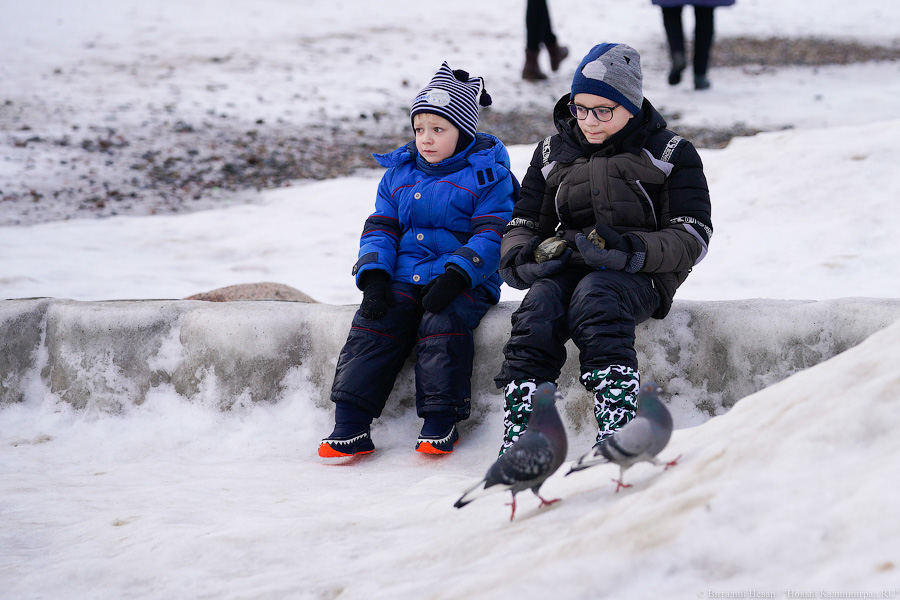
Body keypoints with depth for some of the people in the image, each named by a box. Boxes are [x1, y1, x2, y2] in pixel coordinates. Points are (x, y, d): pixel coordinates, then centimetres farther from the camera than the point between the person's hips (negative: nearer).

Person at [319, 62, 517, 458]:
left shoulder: (487, 176, -1)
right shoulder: (399, 174, 15)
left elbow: (491, 236, -9)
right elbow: (380, 229, 13)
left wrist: (456, 276, -24)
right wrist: (374, 276, -6)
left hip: (463, 282, -4)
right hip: (402, 279, 4)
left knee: (443, 322, -32)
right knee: (373, 325, -20)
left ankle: (440, 425, -24)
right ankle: (350, 426, -22)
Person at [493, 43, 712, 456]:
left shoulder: (669, 154, 5)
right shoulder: (554, 153, 17)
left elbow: (692, 237, -3)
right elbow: (524, 223, 21)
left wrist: (628, 249, -20)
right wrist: (521, 256, -5)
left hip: (638, 277, -3)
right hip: (566, 268, 4)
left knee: (594, 294, -38)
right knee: (538, 305, -31)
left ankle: (616, 435, -46)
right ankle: (517, 443, -38)